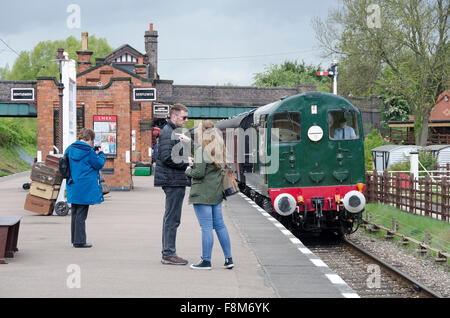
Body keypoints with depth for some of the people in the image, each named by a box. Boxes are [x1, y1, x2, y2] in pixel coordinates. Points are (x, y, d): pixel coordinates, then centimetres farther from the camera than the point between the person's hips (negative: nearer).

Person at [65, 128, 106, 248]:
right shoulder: (88, 151, -15)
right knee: (81, 215, -3)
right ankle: (79, 241, -1)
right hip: (85, 188, -7)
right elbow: (99, 164, -8)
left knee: (75, 213, 15)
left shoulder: (70, 149, 7)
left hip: (73, 188, 7)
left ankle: (75, 239, 24)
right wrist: (101, 154, 10)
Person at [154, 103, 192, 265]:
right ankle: (169, 254, -2)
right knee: (172, 218, -7)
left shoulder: (172, 132, 19)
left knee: (170, 217, 14)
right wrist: (186, 162, -14)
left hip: (175, 181, 11)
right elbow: (167, 158, -22)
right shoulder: (168, 133, -14)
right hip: (173, 181, -11)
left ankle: (167, 253, 20)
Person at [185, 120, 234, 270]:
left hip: (203, 193, -8)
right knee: (220, 225, 12)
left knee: (206, 227, -5)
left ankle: (206, 260, -1)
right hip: (217, 192, 8)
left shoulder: (202, 150, -14)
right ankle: (228, 259, 14)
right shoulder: (218, 149, 12)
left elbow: (199, 173, -18)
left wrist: (188, 171, 2)